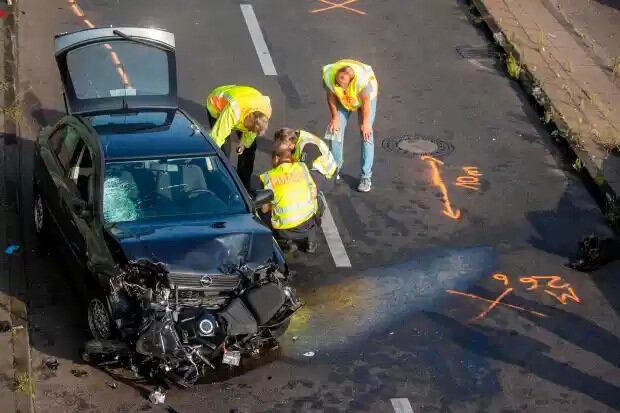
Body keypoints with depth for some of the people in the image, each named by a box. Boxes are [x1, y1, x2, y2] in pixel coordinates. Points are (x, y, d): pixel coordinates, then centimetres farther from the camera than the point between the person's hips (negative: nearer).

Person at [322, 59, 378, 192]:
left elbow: (366, 102, -26)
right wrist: (335, 118, -5)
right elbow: (331, 97, -15)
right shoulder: (328, 76, -35)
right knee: (336, 130, 0)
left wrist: (365, 122, -13)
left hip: (366, 97, -3)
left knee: (366, 135, -10)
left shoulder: (363, 80, -43)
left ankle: (366, 177, -5)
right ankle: (335, 170, 17)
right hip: (342, 99, 3)